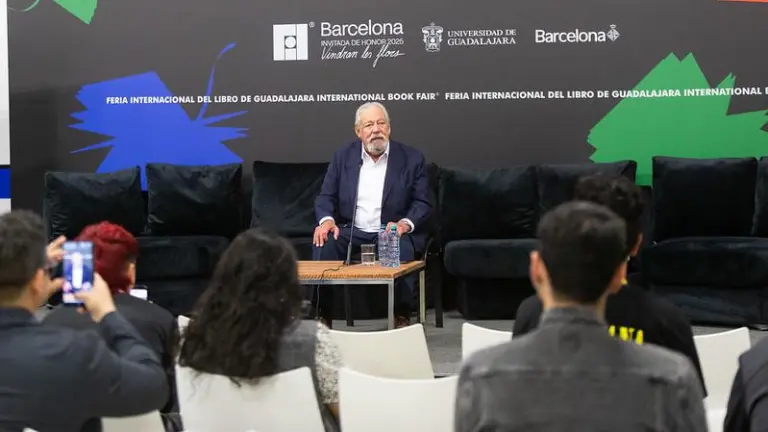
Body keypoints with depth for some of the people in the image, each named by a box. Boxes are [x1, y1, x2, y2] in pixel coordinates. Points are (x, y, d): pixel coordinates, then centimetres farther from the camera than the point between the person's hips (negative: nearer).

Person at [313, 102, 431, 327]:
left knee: (401, 247, -35)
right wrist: (326, 220, -16)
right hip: (350, 231, 2)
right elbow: (326, 197, 7)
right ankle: (323, 316, -21)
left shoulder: (412, 158, 1)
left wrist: (405, 224, -21)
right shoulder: (343, 156, 8)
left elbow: (422, 204, 0)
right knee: (324, 243, -27)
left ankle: (402, 316, -22)